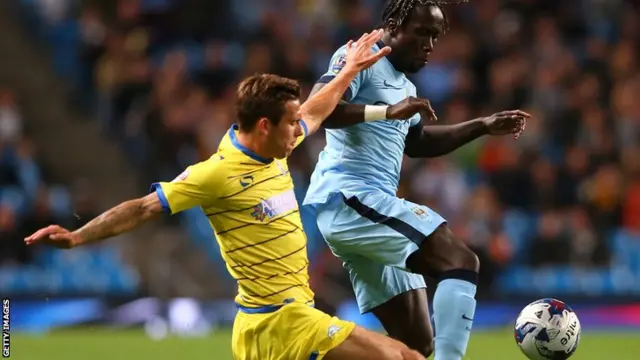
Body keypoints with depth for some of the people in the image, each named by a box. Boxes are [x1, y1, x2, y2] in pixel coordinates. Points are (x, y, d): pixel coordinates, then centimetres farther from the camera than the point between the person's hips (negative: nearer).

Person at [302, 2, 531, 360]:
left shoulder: (402, 85, 24)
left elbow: (417, 142, 39)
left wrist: (484, 127, 34)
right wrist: (388, 111, -28)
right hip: (351, 198, -10)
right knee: (462, 261, -24)